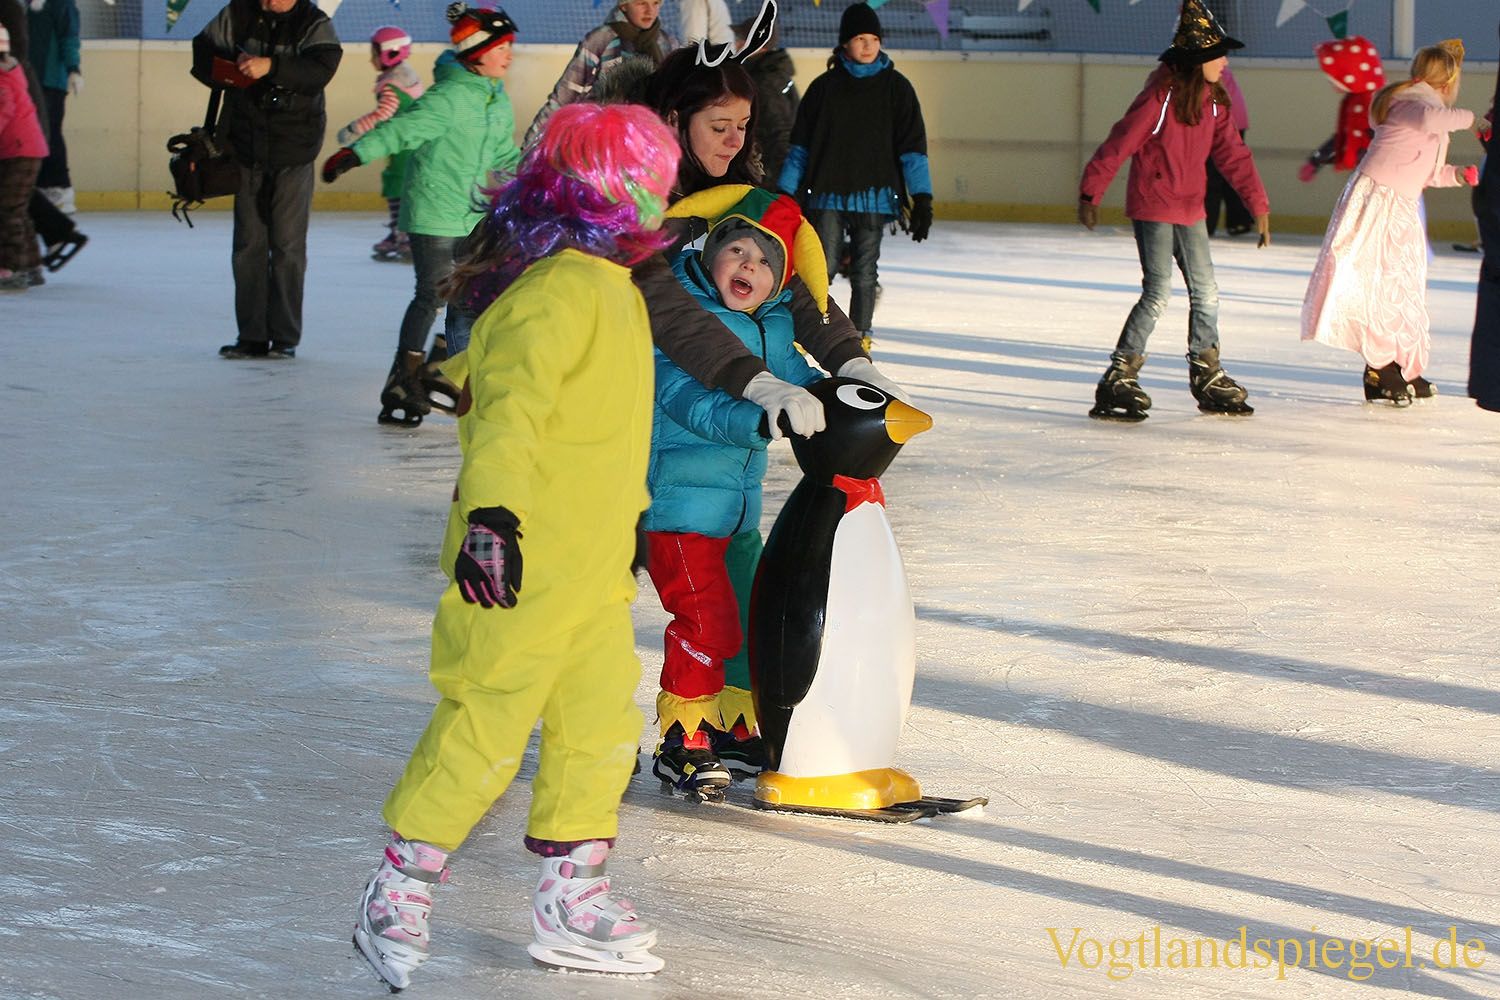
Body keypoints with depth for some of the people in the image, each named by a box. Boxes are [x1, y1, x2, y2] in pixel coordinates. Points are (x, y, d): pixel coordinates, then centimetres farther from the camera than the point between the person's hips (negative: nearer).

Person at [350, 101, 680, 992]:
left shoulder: (610, 289, 16)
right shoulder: (557, 291, -17)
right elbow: (509, 410, -26)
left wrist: (627, 514, 34)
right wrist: (492, 514, -34)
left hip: (595, 565, 10)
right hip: (524, 566, -10)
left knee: (602, 723, 11)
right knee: (486, 726, -5)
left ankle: (573, 895, 21)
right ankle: (399, 894, 7)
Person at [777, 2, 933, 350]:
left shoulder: (896, 87, 2)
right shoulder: (825, 87, 4)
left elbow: (913, 145, 0)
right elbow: (801, 143, 9)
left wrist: (921, 197, -6)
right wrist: (786, 191, 6)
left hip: (874, 196, 0)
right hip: (828, 195, 0)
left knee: (864, 274, 4)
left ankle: (859, 339, 13)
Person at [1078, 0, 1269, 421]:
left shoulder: (1213, 100, 5)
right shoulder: (1161, 95, -18)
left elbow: (1233, 155, 11)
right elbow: (1119, 144, -17)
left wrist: (1258, 205, 9)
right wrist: (1091, 193, -17)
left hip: (1190, 210, 8)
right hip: (1152, 207, -8)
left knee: (1206, 293, 11)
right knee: (1158, 293, -13)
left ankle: (1207, 379, 25)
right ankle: (1117, 382, -7)